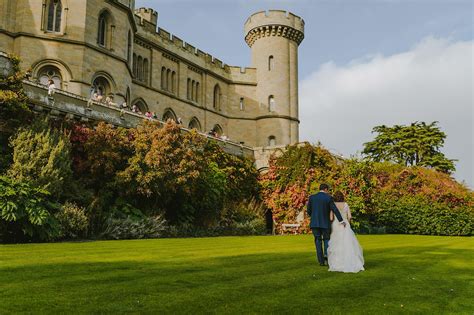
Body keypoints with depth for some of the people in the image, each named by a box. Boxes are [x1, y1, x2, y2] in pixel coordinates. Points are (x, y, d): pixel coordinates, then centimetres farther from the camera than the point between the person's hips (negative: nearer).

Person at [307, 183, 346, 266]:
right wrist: (341, 221, -6)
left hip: (314, 223, 2)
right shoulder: (328, 198, -4)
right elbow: (335, 210, -10)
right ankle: (326, 254, -8)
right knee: (327, 239, 16)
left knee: (318, 241, 10)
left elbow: (309, 211, 6)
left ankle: (321, 261, 7)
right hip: (325, 223, -2)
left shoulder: (311, 197, 3)